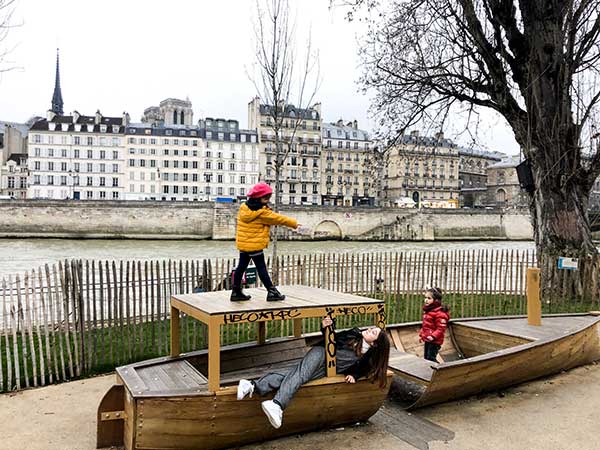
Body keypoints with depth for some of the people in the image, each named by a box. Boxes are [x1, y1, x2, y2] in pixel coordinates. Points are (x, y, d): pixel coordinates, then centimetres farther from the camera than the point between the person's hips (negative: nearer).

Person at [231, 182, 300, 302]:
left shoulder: (244, 208, 4)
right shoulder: (262, 213, -18)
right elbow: (277, 218, -10)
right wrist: (294, 223, 1)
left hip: (242, 243, 8)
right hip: (255, 245, -8)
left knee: (241, 266, 12)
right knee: (261, 268, -1)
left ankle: (236, 292, 19)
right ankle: (272, 292, 7)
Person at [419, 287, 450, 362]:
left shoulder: (439, 313, -21)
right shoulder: (427, 310, 9)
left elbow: (441, 328, -23)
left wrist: (433, 336, -31)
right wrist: (421, 334, 17)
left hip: (434, 341, -9)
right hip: (427, 340, 10)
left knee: (431, 359, -6)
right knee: (426, 358, 17)